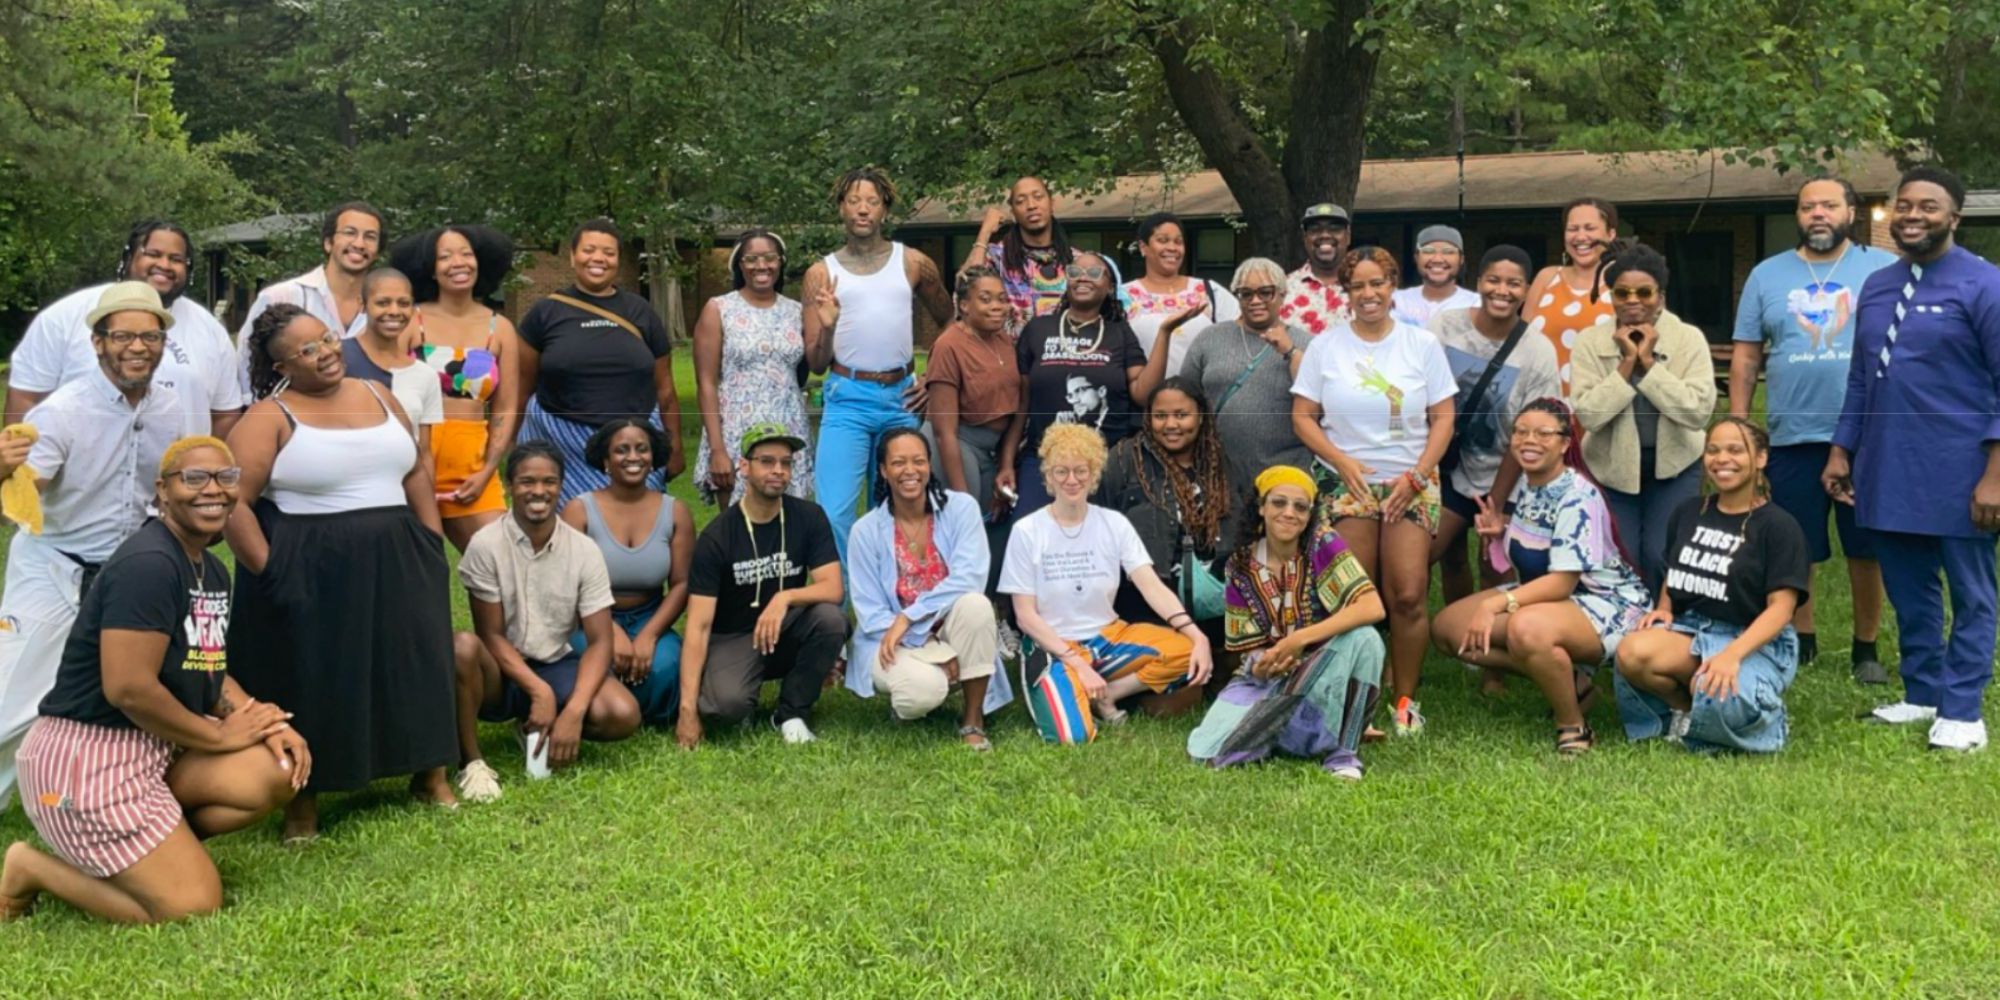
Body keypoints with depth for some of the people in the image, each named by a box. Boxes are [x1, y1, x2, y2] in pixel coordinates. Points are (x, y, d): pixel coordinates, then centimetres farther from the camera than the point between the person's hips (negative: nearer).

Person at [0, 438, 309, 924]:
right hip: (85, 757, -9)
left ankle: (150, 849, 6)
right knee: (194, 906, -10)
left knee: (281, 771, -9)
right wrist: (220, 734, -14)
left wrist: (264, 722, -4)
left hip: (155, 749, 9)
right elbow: (128, 687, -26)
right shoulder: (148, 564, -21)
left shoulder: (213, 571, 10)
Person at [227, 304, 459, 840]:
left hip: (395, 565, 5)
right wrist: (269, 570, -17)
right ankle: (303, 800, 18)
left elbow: (414, 472, 16)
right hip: (308, 574, -5)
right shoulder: (268, 419, -8)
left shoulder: (377, 397, 9)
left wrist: (433, 539, 8)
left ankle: (430, 775, 24)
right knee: (310, 682, 4)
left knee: (414, 663, 9)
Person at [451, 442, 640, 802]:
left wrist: (573, 711, -23)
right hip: (501, 671, -2)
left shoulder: (585, 550, -7)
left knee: (622, 714, -25)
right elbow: (490, 635, -12)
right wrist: (540, 691, -23)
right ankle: (471, 760, -16)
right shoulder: (486, 545, -13)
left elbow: (599, 641, -9)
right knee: (462, 649, -37)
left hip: (557, 665, 3)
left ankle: (536, 729, 6)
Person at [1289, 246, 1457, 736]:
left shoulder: (1422, 343, 6)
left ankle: (1405, 699, 5)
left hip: (1410, 485, 0)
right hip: (1347, 484, 0)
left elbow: (1442, 418, 5)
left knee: (1408, 596, -9)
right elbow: (1302, 416, 3)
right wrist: (1343, 462, -10)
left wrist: (1416, 475, -7)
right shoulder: (1325, 346, 5)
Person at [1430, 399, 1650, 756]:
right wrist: (1499, 532, -6)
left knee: (1527, 628, -41)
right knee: (1447, 627, -4)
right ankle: (1567, 681, 0)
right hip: (1540, 595, 9)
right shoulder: (1524, 484, 3)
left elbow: (1563, 582, -27)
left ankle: (1574, 727, -16)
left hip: (1607, 603, -9)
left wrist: (1496, 604, -35)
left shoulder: (1578, 497, -21)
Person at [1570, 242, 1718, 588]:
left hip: (1674, 465, -1)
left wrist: (1649, 362, -20)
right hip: (1610, 467, 1)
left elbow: (1698, 411, -19)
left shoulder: (1689, 339, -8)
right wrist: (1627, 361, -20)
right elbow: (1587, 414, -16)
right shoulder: (1590, 342, -6)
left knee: (1662, 557, -10)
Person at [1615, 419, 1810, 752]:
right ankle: (1691, 707, -2)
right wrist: (1663, 608, 1)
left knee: (1720, 697, -39)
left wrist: (1732, 654, -27)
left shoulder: (1778, 525, -4)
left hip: (1755, 642, -4)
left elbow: (1781, 607, -11)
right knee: (1631, 652, -31)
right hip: (1689, 629, 5)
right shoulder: (1689, 512, 13)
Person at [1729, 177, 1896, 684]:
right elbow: (1745, 358, 9)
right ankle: (1800, 640, 25)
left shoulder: (1885, 268, 4)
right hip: (1792, 436, 1)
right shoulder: (1767, 275, 9)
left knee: (1866, 548, 6)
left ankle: (1866, 647, 21)